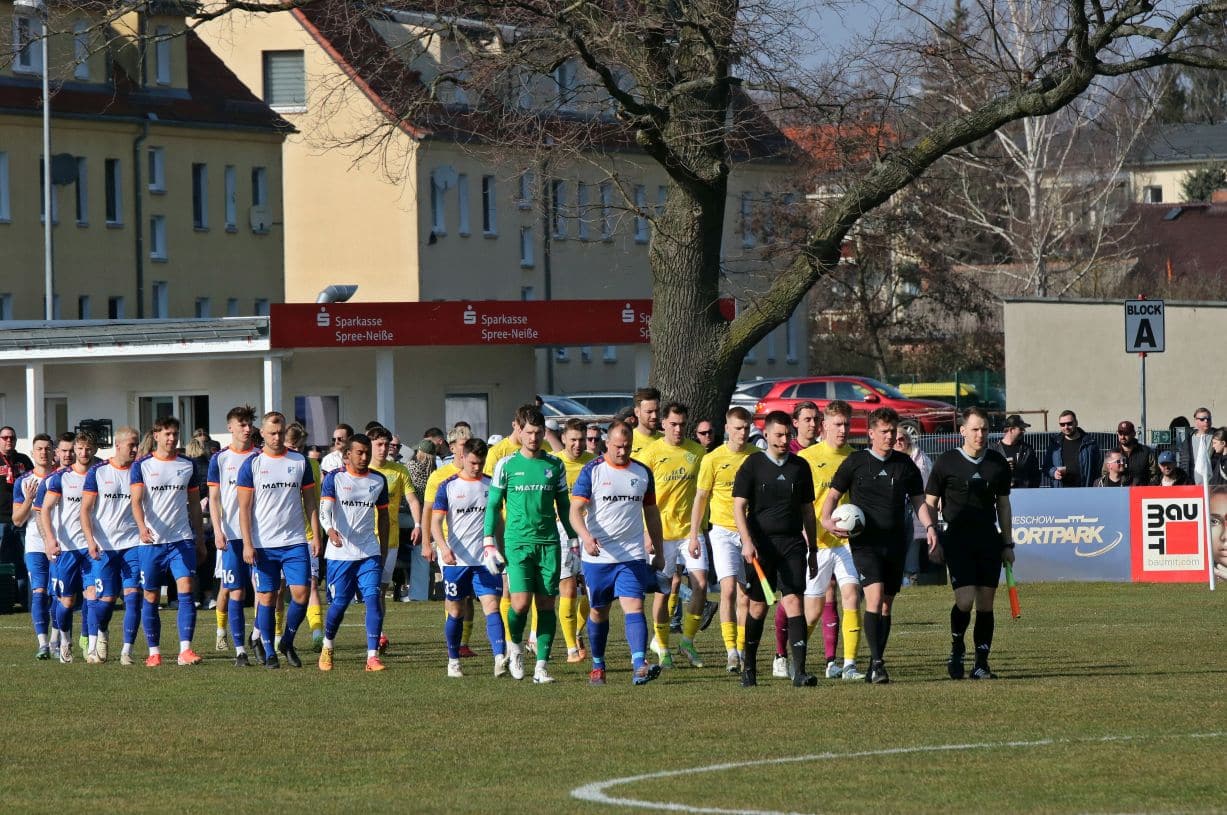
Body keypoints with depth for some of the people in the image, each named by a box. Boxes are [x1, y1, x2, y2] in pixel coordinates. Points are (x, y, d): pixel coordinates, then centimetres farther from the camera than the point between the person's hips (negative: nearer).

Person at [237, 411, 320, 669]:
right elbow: (244, 508, -1)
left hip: (295, 541, 2)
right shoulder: (252, 464, 0)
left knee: (301, 593, -8)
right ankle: (269, 652, 9)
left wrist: (316, 537, 4)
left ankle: (287, 642, 13)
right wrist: (247, 544, -8)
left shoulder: (300, 462, 7)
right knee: (266, 597, 0)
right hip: (263, 544, -2)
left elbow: (310, 503, 12)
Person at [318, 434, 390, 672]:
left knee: (373, 599, -12)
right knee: (339, 603, 2)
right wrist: (330, 530, -38)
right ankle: (327, 647, 28)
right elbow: (325, 508, -17)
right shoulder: (335, 478, -4)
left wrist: (384, 551, 17)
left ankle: (372, 656, -12)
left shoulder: (378, 480, 8)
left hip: (369, 553, 3)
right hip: (339, 553, -3)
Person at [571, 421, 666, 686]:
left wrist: (658, 552, 17)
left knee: (634, 606, -14)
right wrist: (586, 537, -28)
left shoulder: (642, 472, 8)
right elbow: (576, 511, -9)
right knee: (598, 612, 9)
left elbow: (651, 513, 18)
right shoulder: (591, 471, -3)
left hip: (633, 556, 1)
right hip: (597, 556, -1)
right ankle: (597, 666, 25)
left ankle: (639, 666, -25)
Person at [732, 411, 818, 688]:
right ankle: (749, 665, 24)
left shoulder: (800, 466, 10)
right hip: (761, 544, -1)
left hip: (792, 543, 1)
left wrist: (813, 549, 16)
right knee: (758, 606, 6)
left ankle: (799, 670, -17)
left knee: (793, 602, -11)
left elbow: (807, 509, 17)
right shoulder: (752, 465, 1)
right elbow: (739, 506, -4)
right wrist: (746, 541, -17)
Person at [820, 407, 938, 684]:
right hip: (865, 541, -4)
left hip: (895, 542, 4)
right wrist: (826, 520, -14)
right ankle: (877, 664, -21)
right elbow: (833, 495, 5)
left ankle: (875, 664, 18)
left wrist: (929, 526, -1)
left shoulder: (905, 464, 10)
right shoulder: (855, 462, 1)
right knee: (875, 597, -19)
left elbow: (918, 500, 16)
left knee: (887, 604, 8)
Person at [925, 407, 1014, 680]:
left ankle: (981, 663, 7)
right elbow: (929, 503, 3)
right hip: (957, 541, -3)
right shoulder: (947, 462, -2)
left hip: (989, 540, 3)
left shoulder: (998, 463, 8)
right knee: (965, 600, -15)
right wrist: (934, 541, -4)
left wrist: (1007, 544, 14)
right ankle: (956, 649, 10)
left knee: (986, 603, 2)